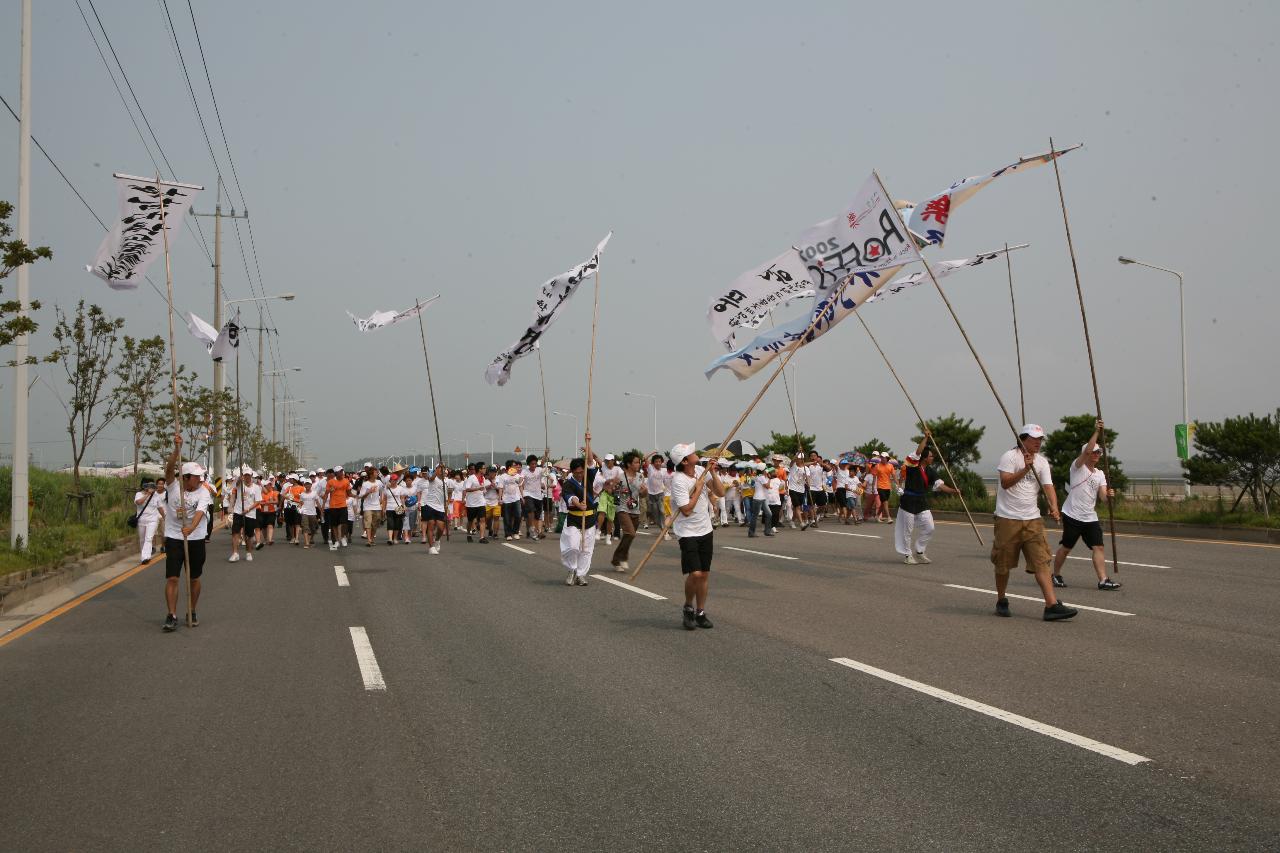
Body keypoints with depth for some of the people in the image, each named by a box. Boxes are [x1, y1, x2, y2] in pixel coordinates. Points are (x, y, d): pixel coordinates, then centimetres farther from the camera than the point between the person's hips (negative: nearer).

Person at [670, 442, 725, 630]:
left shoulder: (701, 471, 2)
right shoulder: (678, 481, -19)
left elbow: (721, 493, 1)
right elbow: (686, 510, -22)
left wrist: (713, 473, -10)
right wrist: (698, 487, -17)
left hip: (705, 530, 7)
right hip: (687, 532, -6)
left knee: (705, 574, 8)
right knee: (694, 573, -15)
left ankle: (700, 612, 20)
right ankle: (688, 608, 10)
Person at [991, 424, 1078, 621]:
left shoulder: (1042, 462, 9)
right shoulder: (1010, 456, -5)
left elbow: (1048, 486, -4)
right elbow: (1005, 482, -17)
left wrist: (1054, 507, -21)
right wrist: (1025, 469, -24)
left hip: (1032, 519, 4)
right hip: (1008, 518, -4)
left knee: (1041, 562, -7)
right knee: (1003, 563, 6)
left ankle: (1052, 605, -13)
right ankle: (1001, 601, 25)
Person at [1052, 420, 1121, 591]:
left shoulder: (1100, 474, 13)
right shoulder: (1077, 466, -4)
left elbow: (1103, 495, -1)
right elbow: (1087, 450, -23)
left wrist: (1108, 495, -25)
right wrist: (1096, 432, -26)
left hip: (1090, 517, 5)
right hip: (1072, 515, -5)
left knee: (1098, 547, -5)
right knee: (1066, 547, 4)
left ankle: (1103, 580, -7)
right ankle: (1056, 575, 21)